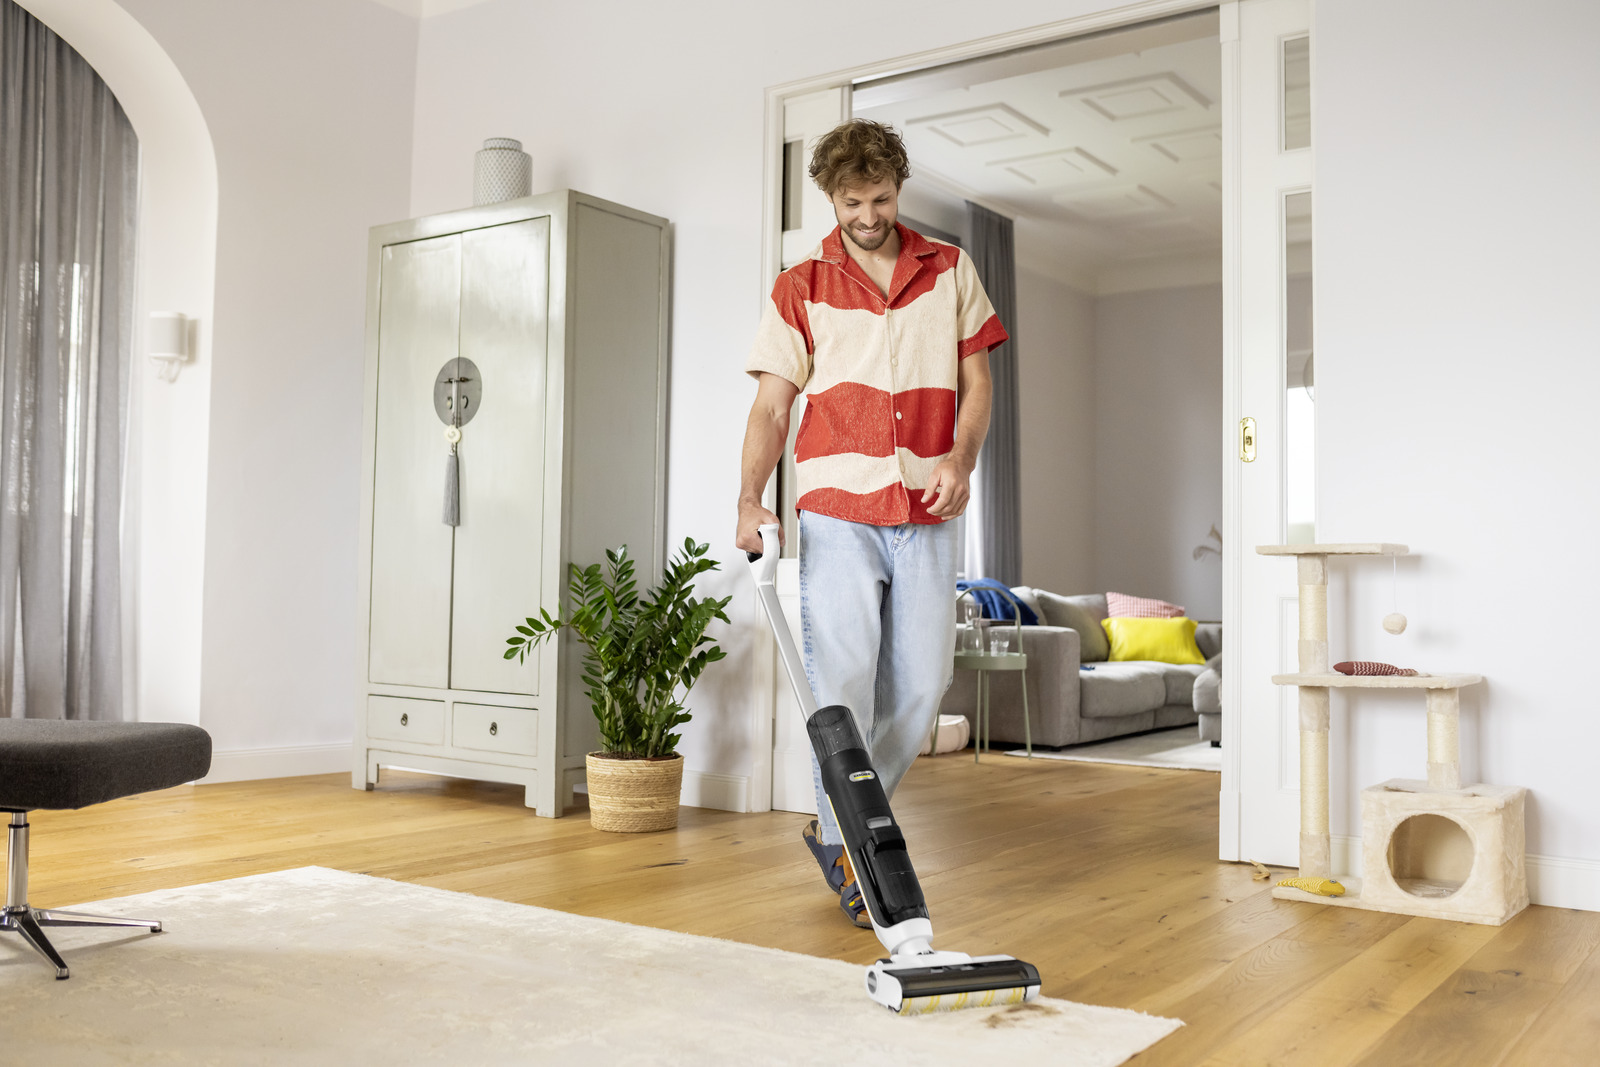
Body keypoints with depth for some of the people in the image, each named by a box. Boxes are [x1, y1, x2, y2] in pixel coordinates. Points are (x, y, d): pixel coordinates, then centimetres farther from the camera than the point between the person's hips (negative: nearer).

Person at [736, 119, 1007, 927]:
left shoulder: (950, 271, 12)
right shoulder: (800, 289, 6)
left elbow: (975, 382, 11)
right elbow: (770, 408, 1)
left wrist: (960, 458, -8)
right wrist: (750, 500, -15)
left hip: (925, 512, 3)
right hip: (838, 508, -2)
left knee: (922, 684, 3)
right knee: (841, 679, -8)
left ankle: (838, 825, 22)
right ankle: (847, 847, 6)